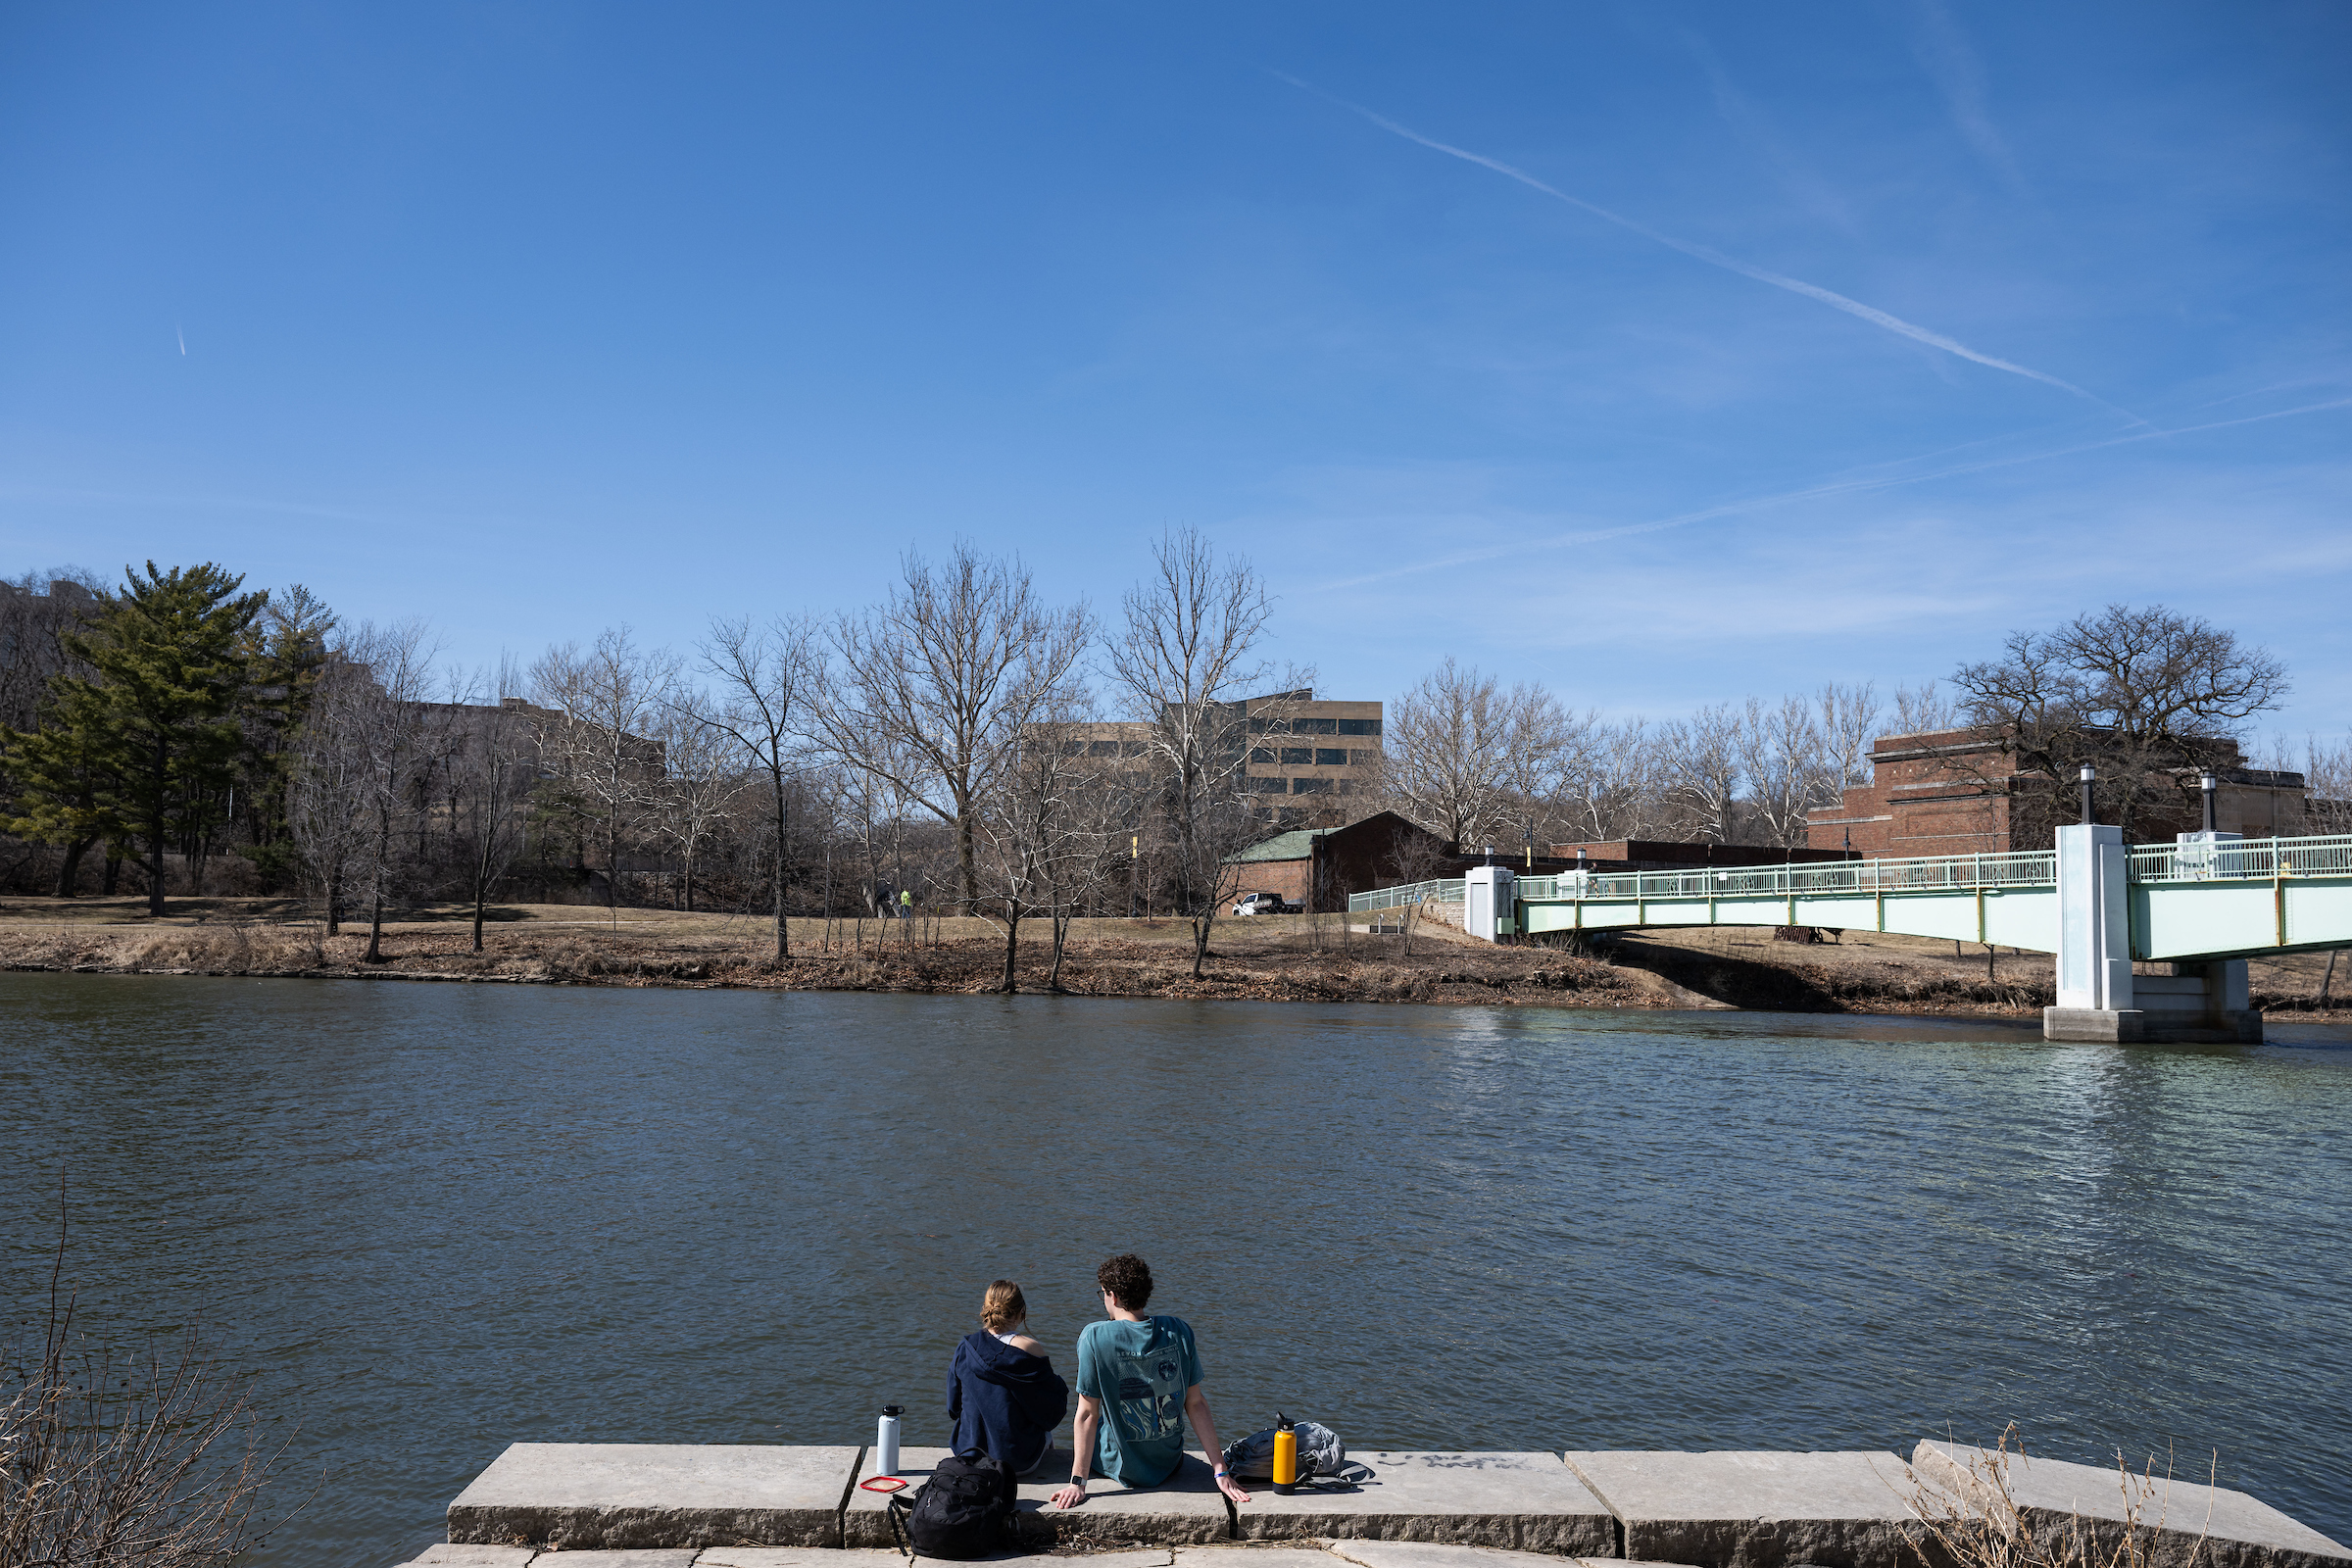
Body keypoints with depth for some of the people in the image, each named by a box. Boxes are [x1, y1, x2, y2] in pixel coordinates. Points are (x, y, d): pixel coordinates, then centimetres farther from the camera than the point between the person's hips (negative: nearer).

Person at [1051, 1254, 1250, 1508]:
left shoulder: (1094, 1337, -19)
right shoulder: (1178, 1331, -10)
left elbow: (1088, 1414, -18)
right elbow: (1196, 1405, -8)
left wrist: (1077, 1482, -13)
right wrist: (1221, 1472, -5)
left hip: (1121, 1468, -3)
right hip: (1170, 1464, 3)